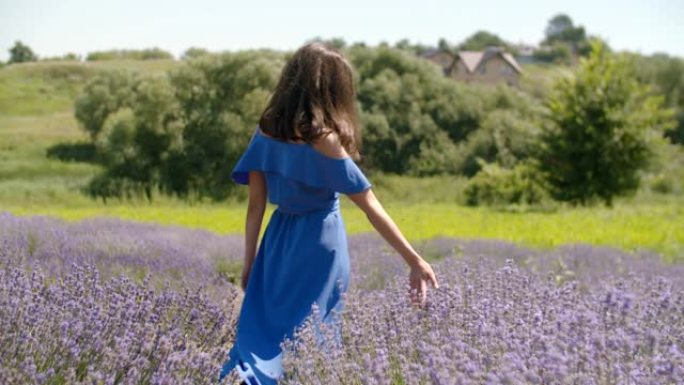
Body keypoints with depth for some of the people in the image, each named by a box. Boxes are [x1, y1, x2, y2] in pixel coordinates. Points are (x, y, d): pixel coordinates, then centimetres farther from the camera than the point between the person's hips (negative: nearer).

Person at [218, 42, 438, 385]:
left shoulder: (266, 131, -1)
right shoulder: (324, 137, -16)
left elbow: (256, 204, 3)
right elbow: (371, 207, -16)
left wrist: (249, 263, 10)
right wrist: (414, 260, -14)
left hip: (279, 238, 5)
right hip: (320, 243, -5)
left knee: (263, 328, 14)